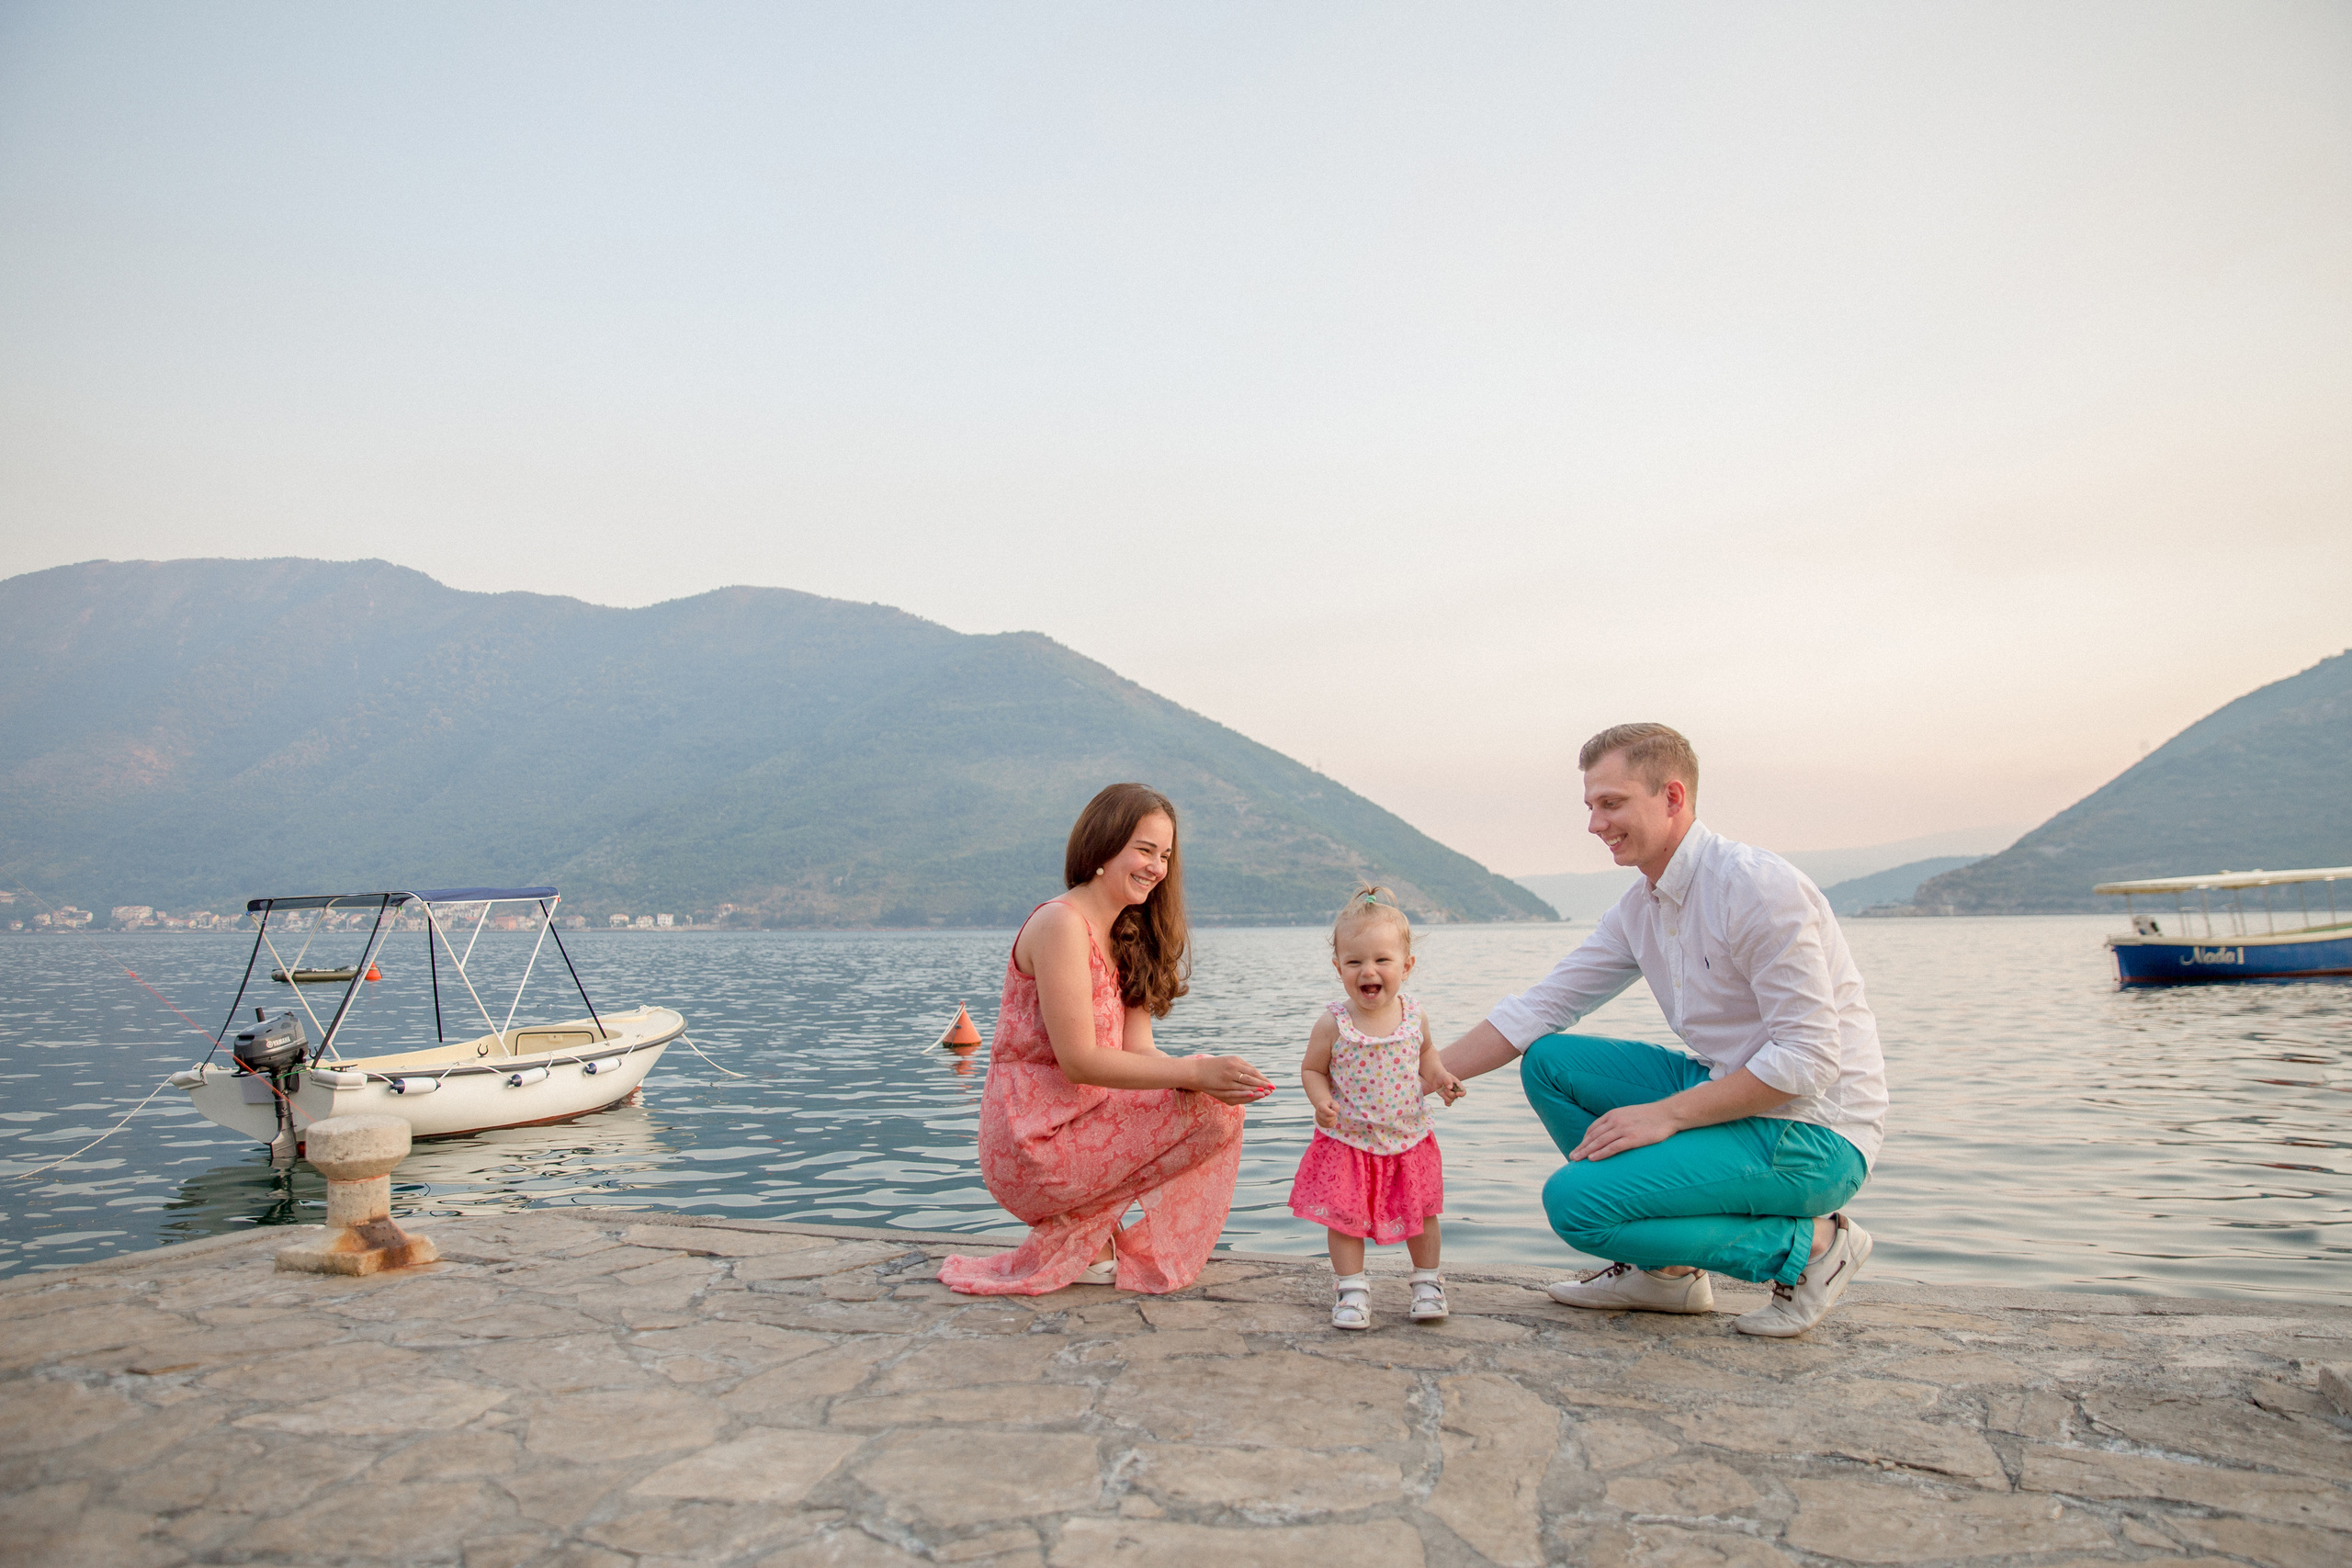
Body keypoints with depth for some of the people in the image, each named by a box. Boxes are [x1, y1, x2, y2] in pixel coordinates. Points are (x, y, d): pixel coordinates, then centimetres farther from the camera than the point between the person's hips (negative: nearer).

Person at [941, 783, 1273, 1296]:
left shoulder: (1124, 938, 14)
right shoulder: (1062, 923, -15)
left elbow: (1136, 1049, 3)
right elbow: (1079, 1061, -21)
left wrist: (1204, 1076, -16)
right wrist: (1193, 1071, -23)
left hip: (1074, 1123, 9)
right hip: (1033, 1145, -9)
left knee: (1218, 1099, 13)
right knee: (1215, 1113, -15)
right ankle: (1081, 1238, -2)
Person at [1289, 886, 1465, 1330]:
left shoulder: (1414, 1015, -7)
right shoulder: (1333, 1023, -16)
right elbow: (1312, 1069, -4)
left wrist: (1439, 1078, -4)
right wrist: (1321, 1102, -22)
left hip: (1408, 1138, 2)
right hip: (1347, 1141, -2)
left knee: (1420, 1213, 12)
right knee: (1345, 1217, 2)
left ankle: (1427, 1282, 33)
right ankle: (1351, 1289, 20)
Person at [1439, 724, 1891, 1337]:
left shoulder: (1758, 885, -19)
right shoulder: (1639, 910, 7)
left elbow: (1807, 1059, -22)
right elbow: (1537, 1009, 9)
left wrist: (1665, 1115, -21)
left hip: (1815, 1134, -8)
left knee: (1574, 1202, -18)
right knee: (1547, 1061, 3)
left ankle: (1807, 1244, -4)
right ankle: (1668, 1269, 9)